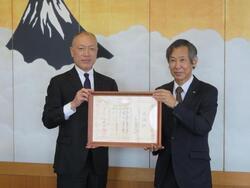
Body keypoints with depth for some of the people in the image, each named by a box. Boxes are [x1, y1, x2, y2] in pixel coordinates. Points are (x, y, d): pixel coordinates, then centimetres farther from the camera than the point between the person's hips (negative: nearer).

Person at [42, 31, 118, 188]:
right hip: (70, 161, -3)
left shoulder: (109, 83, 6)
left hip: (99, 160, 3)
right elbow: (48, 121, -9)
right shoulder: (59, 82, -3)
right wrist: (73, 104, -22)